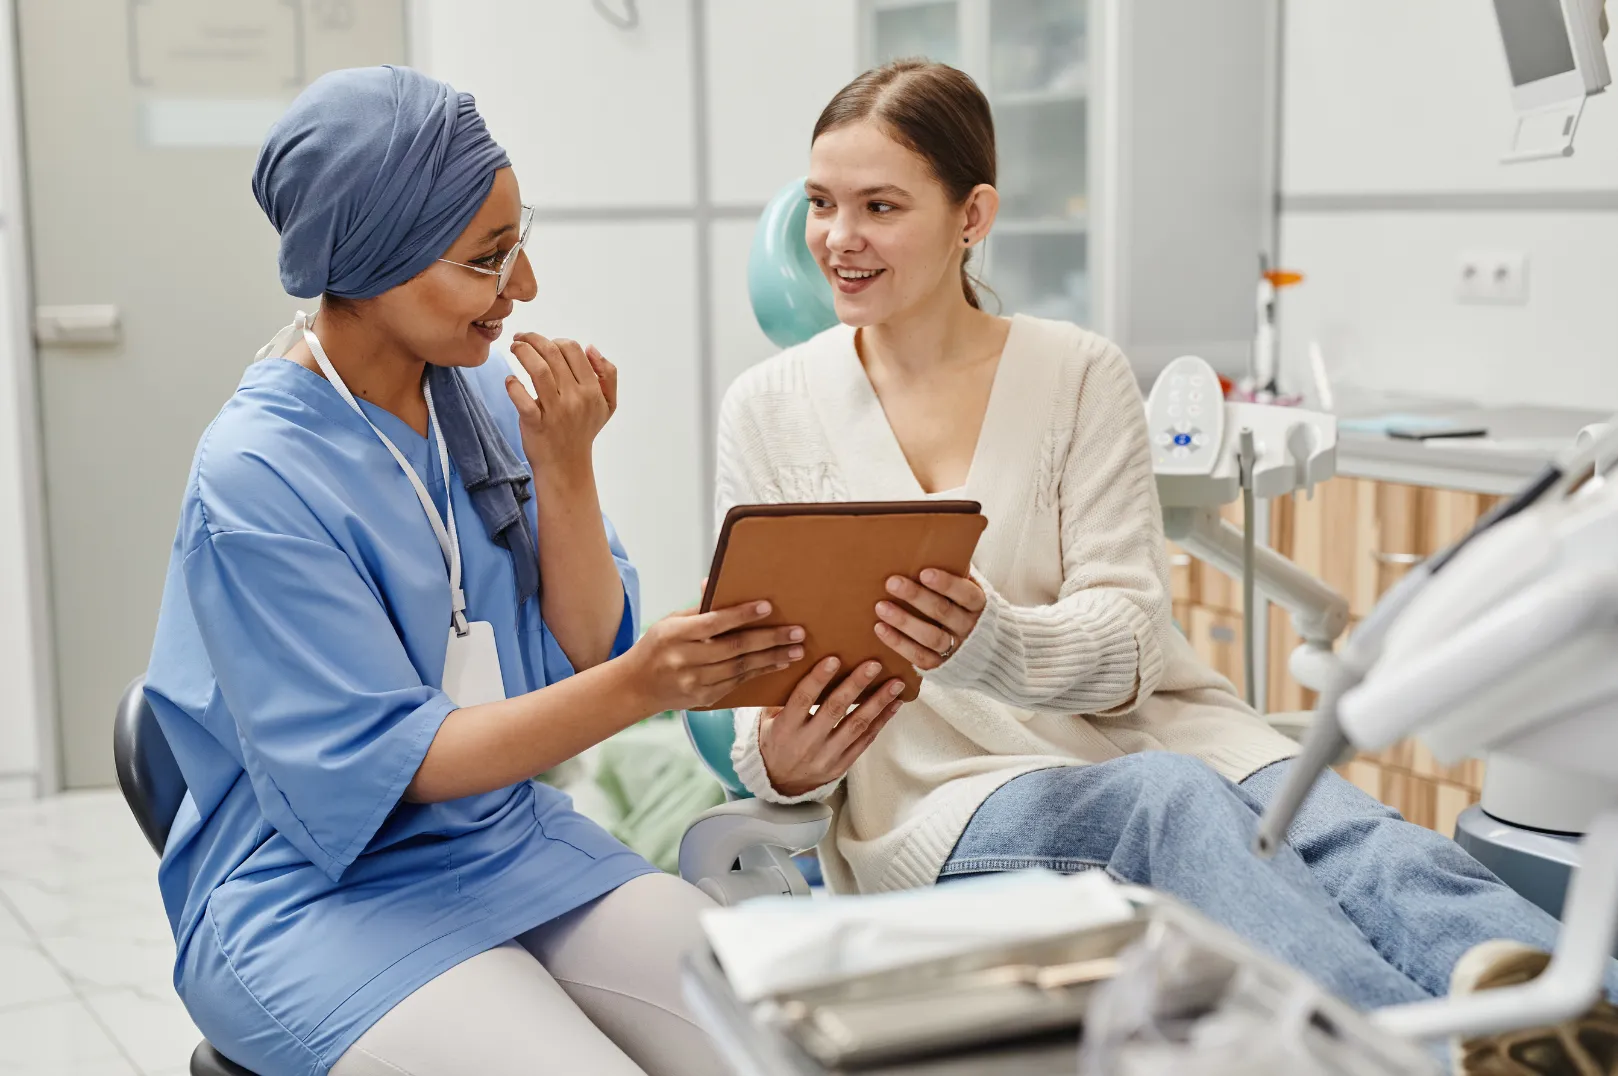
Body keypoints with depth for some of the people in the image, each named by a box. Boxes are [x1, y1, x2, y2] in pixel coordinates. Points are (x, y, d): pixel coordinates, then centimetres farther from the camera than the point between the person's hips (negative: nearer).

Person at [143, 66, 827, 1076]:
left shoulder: (485, 395, 1)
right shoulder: (255, 475, -18)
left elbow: (585, 652, 2)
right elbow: (385, 765, -18)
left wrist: (564, 465, -13)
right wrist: (637, 689, -30)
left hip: (519, 843, 6)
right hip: (323, 891, -5)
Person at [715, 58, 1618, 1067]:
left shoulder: (1081, 373, 7)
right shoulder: (768, 407, 9)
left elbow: (1125, 638, -2)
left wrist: (989, 645, -26)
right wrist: (781, 763, -16)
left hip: (1156, 737, 2)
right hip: (942, 791, -2)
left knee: (1363, 843, -31)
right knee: (1170, 798, -36)